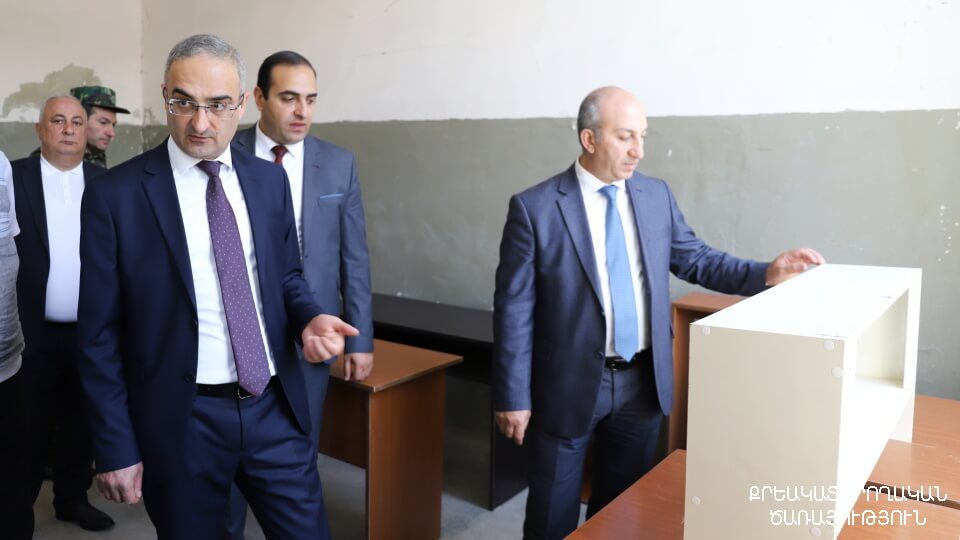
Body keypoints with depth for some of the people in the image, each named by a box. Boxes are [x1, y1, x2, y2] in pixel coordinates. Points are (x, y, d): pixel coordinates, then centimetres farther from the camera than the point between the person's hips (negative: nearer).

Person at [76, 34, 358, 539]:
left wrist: (310, 318, -7)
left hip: (275, 406, 3)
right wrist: (115, 447, -4)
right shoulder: (114, 194, -7)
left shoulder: (269, 179, 4)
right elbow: (100, 333, -5)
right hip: (179, 419, -3)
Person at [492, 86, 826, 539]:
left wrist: (766, 273, -6)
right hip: (569, 385, -4)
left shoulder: (656, 195, 2)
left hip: (643, 382, 4)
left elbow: (695, 260, 10)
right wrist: (513, 398, -10)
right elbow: (514, 309, -11)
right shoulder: (534, 208, -13)